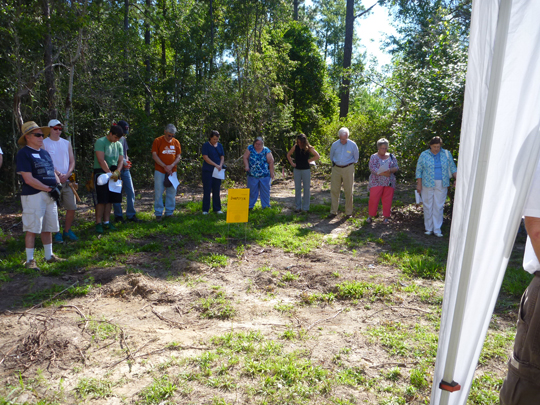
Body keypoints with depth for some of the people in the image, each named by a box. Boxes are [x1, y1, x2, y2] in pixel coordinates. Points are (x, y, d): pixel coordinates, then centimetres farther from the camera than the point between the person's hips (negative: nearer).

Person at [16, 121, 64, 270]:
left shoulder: (45, 153, 17)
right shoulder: (23, 154, -9)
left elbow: (52, 172, 21)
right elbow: (28, 179, -17)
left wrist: (58, 184, 1)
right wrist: (49, 189, -16)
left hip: (50, 195, 8)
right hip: (33, 196, -8)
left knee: (48, 228, 14)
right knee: (32, 229, -3)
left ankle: (49, 256, 25)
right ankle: (29, 260, 7)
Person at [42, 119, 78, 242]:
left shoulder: (66, 143, 15)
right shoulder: (44, 143, 2)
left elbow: (72, 161, 12)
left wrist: (67, 174, -5)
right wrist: (58, 174, -15)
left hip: (67, 180, 4)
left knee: (72, 207, 3)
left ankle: (67, 231, 19)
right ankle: (56, 233, 12)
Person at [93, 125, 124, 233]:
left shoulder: (118, 145, 12)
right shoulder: (100, 142, -8)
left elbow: (121, 160, 7)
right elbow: (101, 160, -16)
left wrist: (117, 172, -11)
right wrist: (110, 173, -18)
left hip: (114, 173, 6)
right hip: (101, 173, -6)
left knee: (110, 200, 7)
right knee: (101, 200, -7)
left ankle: (106, 222, 14)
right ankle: (98, 223, -1)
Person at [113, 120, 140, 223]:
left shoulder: (123, 139, 15)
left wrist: (126, 161, 5)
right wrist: (122, 161, -16)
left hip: (125, 169, 7)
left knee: (130, 192, 4)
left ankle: (131, 215, 11)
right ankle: (118, 216, 9)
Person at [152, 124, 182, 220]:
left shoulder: (176, 142, 8)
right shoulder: (157, 141, -2)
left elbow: (179, 156, 7)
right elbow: (154, 155, -7)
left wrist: (171, 166, -10)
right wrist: (165, 166, -13)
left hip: (172, 171, 3)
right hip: (160, 171, -3)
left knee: (172, 192, 6)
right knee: (158, 193, 0)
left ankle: (169, 213, 17)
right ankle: (158, 213, 9)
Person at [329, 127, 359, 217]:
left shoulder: (352, 145, -4)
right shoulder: (335, 144, 1)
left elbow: (356, 157, 10)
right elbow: (331, 156, 18)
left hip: (348, 169, -2)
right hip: (336, 169, 2)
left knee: (348, 191, 2)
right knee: (334, 190, 2)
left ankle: (348, 212, 11)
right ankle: (333, 211, 11)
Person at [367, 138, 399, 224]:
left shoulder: (391, 156, 11)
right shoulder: (374, 157, 2)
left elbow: (396, 168, 5)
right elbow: (372, 168, -10)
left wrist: (390, 170, -17)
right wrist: (383, 173, -20)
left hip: (389, 183, 3)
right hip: (376, 182, -2)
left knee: (387, 200, 4)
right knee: (373, 199, -5)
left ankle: (386, 217, 14)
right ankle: (370, 216, 9)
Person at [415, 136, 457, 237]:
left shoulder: (446, 154, 4)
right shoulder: (424, 155, 0)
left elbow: (453, 168, 7)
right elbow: (419, 170, 3)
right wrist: (419, 184, -2)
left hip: (441, 185, 1)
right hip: (427, 185, -1)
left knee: (438, 207, 2)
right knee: (428, 206, 4)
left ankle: (437, 229, 8)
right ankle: (428, 228, 14)